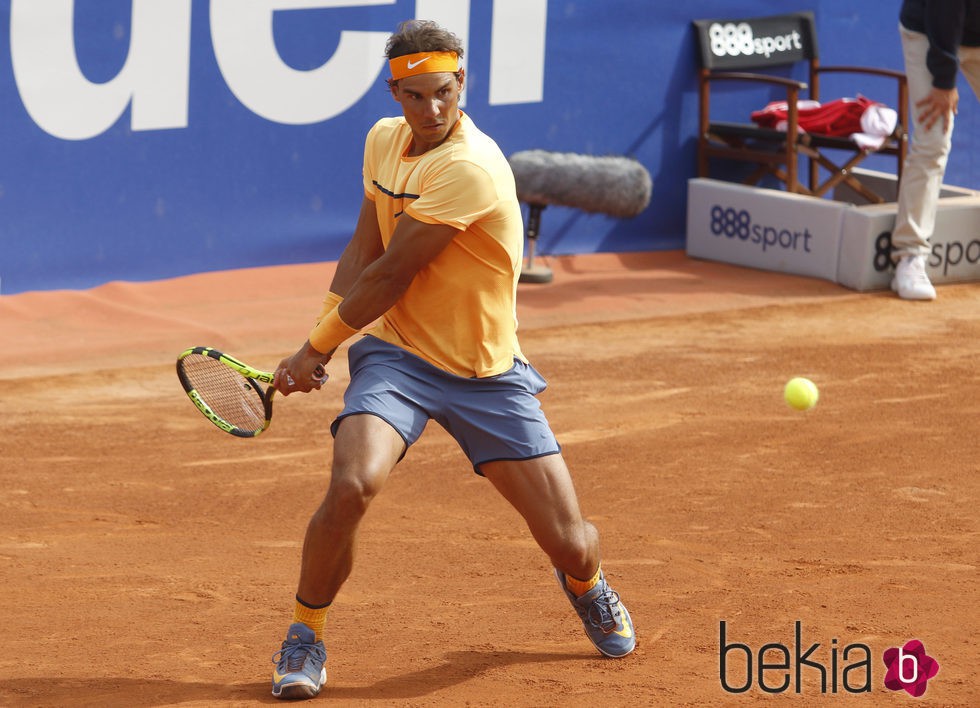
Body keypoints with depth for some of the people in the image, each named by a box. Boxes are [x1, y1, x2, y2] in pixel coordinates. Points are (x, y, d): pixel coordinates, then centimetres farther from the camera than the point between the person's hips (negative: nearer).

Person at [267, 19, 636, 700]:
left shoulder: (471, 168, -25)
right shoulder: (384, 140, 0)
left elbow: (389, 277, -19)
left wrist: (317, 348, -9)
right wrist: (327, 329, -7)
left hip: (487, 375, -3)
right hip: (396, 354, 3)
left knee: (570, 543, -3)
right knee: (352, 485, -27)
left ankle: (584, 581, 37)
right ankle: (306, 634, -4)